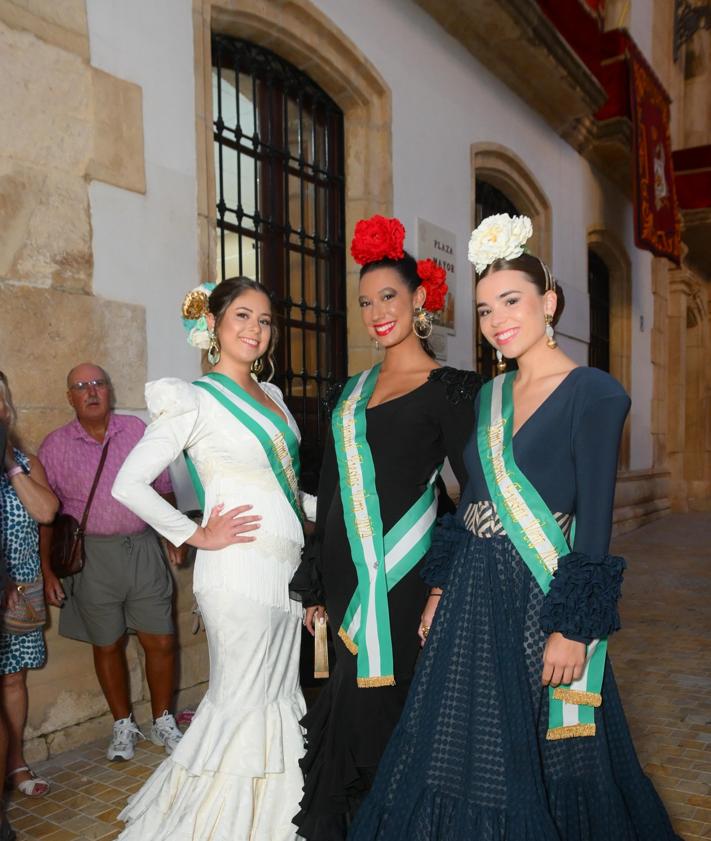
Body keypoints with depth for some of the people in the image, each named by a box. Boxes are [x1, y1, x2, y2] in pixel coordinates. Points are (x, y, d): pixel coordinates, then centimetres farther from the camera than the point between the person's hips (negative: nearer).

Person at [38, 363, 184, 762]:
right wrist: (47, 568, 0)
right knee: (108, 644, 10)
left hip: (143, 547, 1)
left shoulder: (137, 430, 3)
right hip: (91, 555, 0)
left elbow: (164, 485, 10)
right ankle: (124, 725, 29)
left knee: (161, 641, 2)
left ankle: (163, 721, 23)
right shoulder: (55, 445, 1)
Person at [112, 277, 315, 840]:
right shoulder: (194, 399, -7)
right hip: (239, 568, -7)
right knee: (239, 700, 2)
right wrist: (197, 535, -12)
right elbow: (129, 484, -11)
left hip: (288, 561, 7)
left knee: (278, 695, 15)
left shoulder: (272, 395, 14)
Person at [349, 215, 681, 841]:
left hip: (542, 595, -6)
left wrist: (574, 627, -16)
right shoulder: (490, 396, 9)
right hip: (474, 594, 7)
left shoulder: (594, 394, -11)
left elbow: (595, 524, -14)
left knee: (538, 760, 10)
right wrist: (443, 589, 12)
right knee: (464, 753, 17)